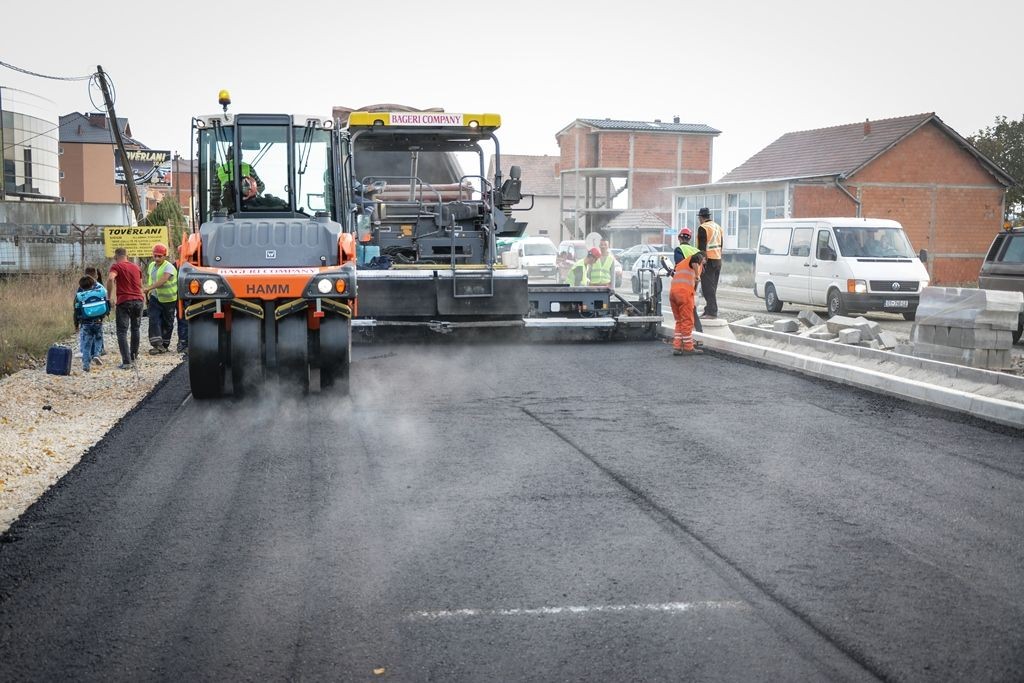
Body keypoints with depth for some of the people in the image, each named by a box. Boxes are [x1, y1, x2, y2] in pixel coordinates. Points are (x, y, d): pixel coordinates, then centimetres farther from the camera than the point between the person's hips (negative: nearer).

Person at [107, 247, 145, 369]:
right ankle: (133, 357, 24)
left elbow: (110, 278, -21)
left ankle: (126, 362, -12)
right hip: (138, 300, 5)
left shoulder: (116, 267, -2)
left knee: (122, 332, -2)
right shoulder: (136, 267, 16)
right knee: (135, 329, 18)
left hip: (124, 302, -5)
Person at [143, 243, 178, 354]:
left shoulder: (168, 267, -17)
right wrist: (148, 292, 11)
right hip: (155, 298, 5)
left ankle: (165, 345, 18)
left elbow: (162, 280, -33)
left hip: (168, 299, -5)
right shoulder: (151, 265, 7)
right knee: (154, 320, -11)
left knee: (167, 322, 5)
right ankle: (157, 344, -16)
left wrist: (148, 288, -42)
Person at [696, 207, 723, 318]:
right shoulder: (718, 227, 16)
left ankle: (712, 312, -11)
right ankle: (709, 310, 19)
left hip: (708, 260, -9)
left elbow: (702, 247, -18)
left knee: (708, 288, -7)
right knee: (712, 287, 14)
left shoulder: (703, 228, -12)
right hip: (718, 260, 9)